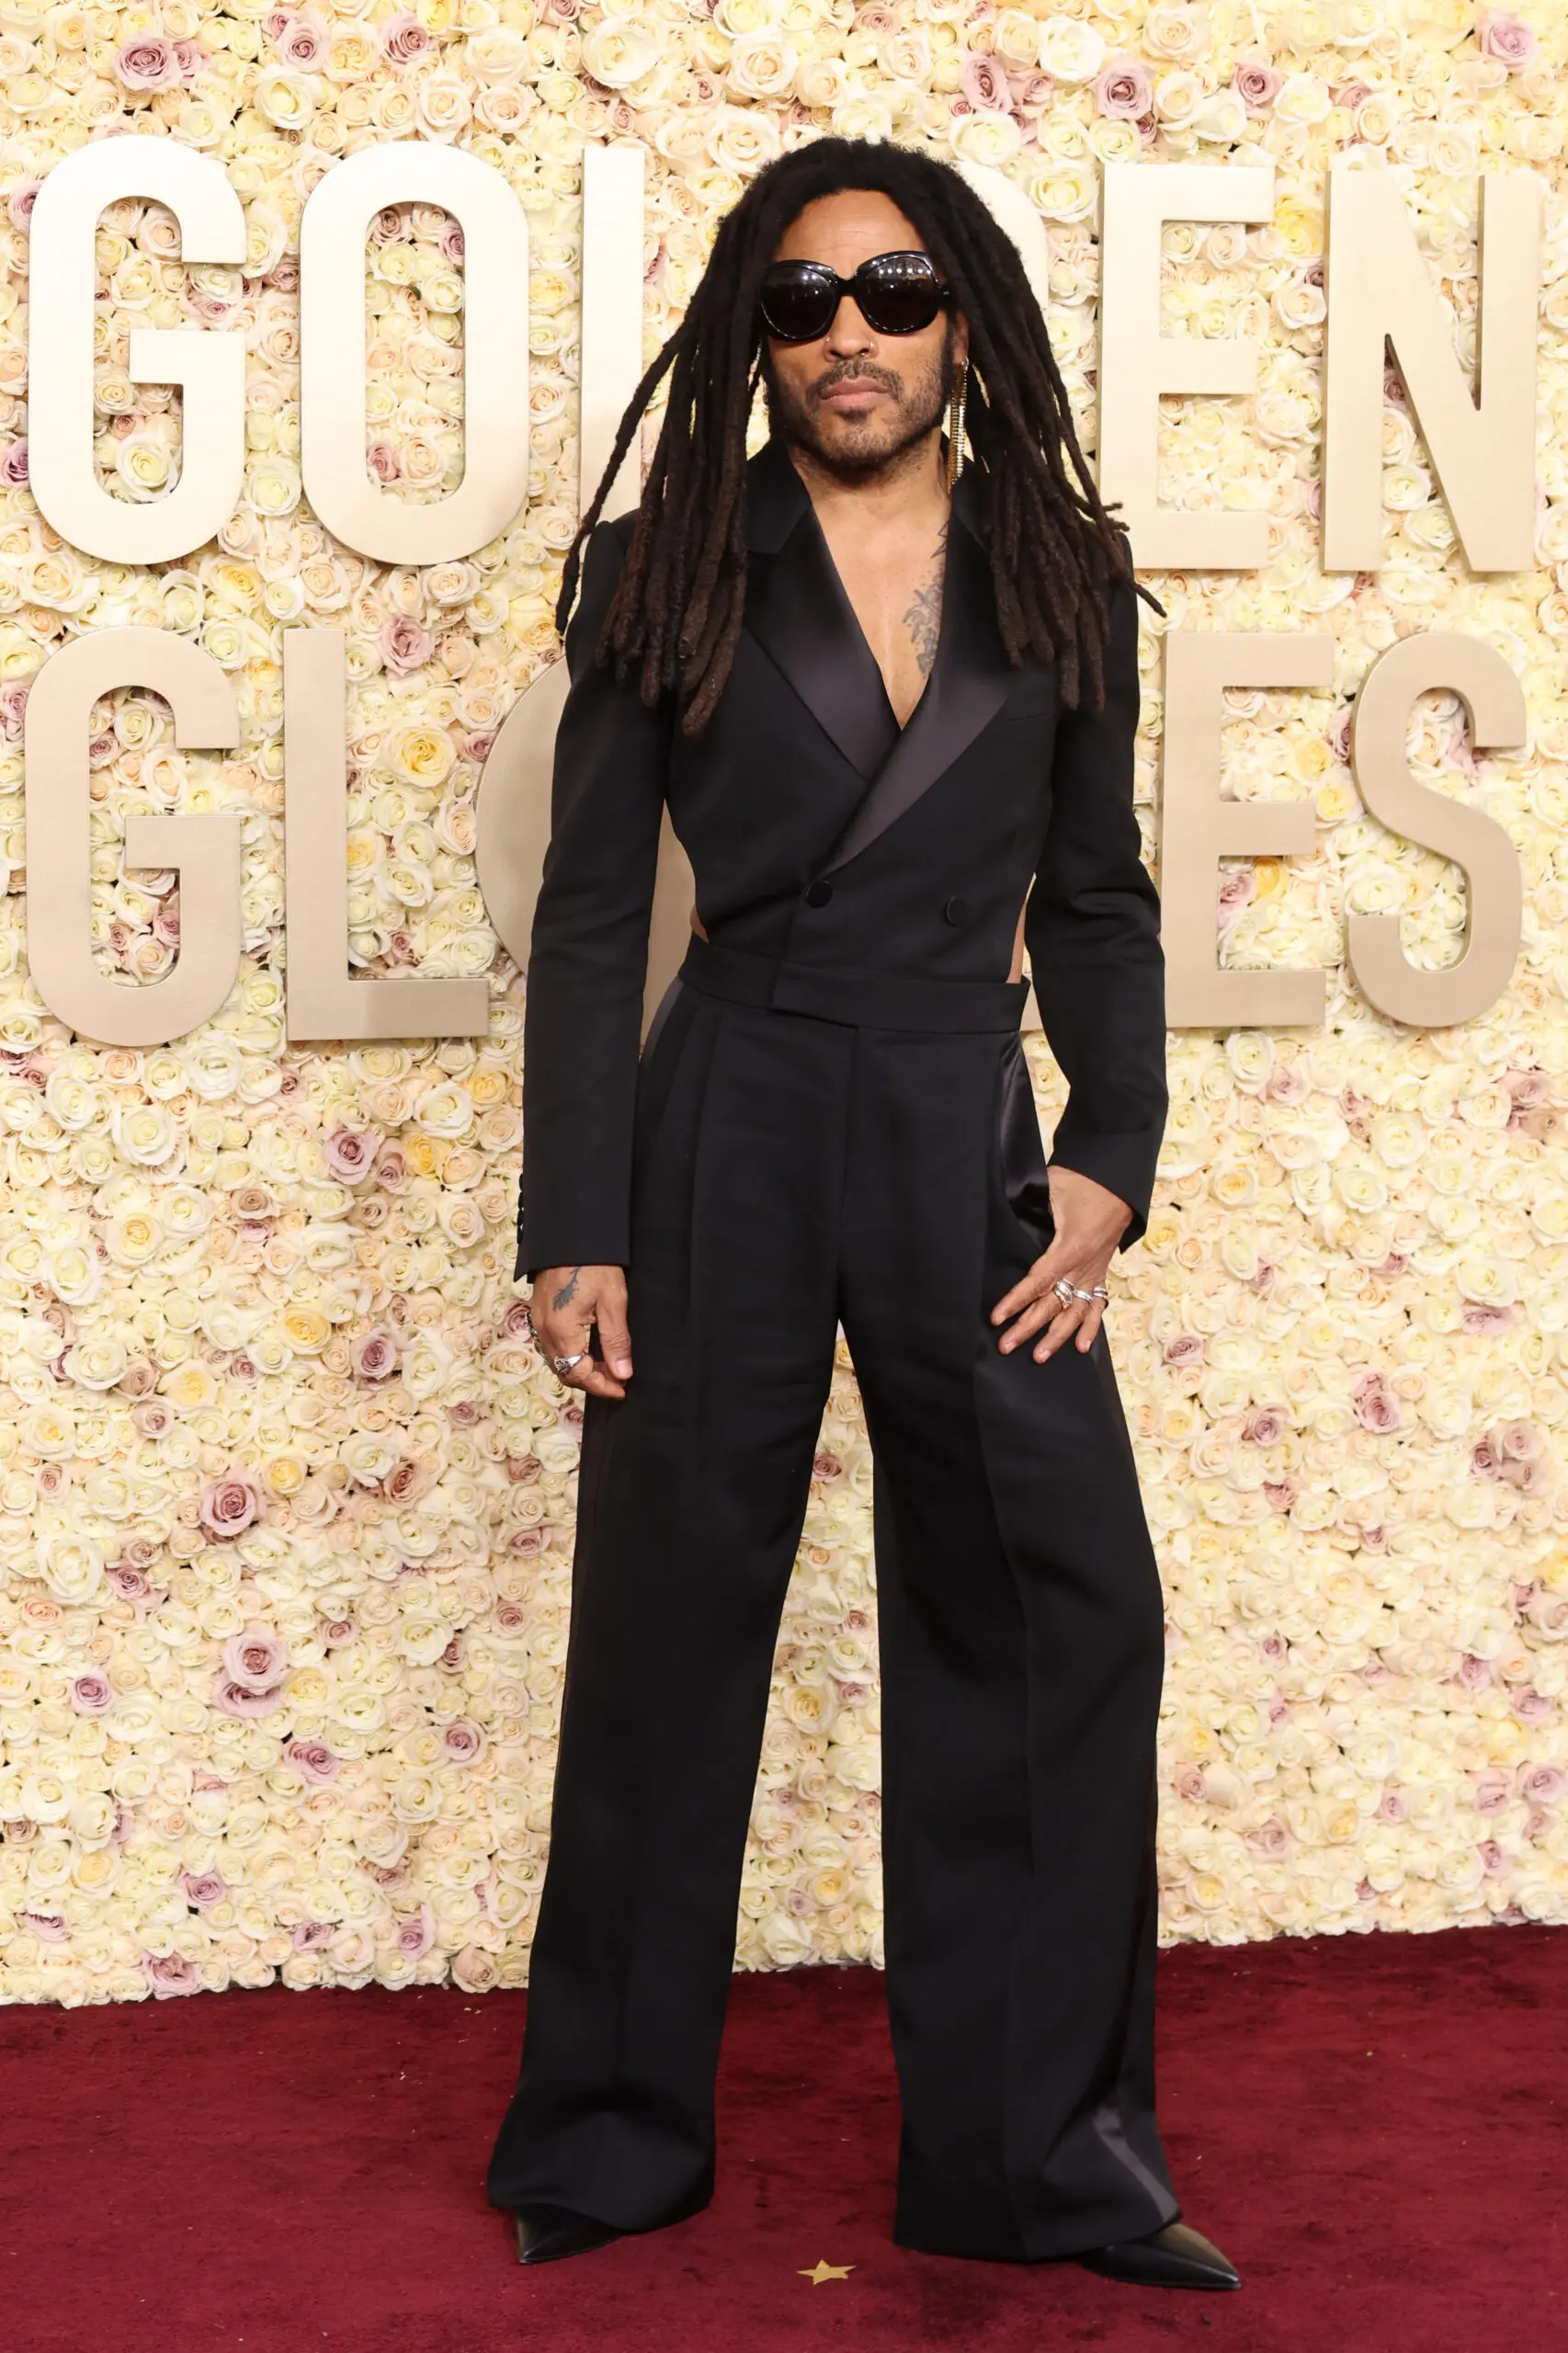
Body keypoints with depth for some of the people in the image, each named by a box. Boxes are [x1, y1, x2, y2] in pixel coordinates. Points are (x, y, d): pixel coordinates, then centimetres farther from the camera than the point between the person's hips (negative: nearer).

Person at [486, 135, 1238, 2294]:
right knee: (670, 1627, 6)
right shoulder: (667, 576, 1)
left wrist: (1111, 1159, -2)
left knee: (1056, 1613, -1)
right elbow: (589, 916, 0)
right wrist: (572, 1233, -5)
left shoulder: (1057, 576, 7)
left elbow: (1094, 896, 11)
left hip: (971, 1141, 2)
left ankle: (1037, 2156, 12)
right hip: (727, 1137, -1)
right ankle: (613, 2139, 22)